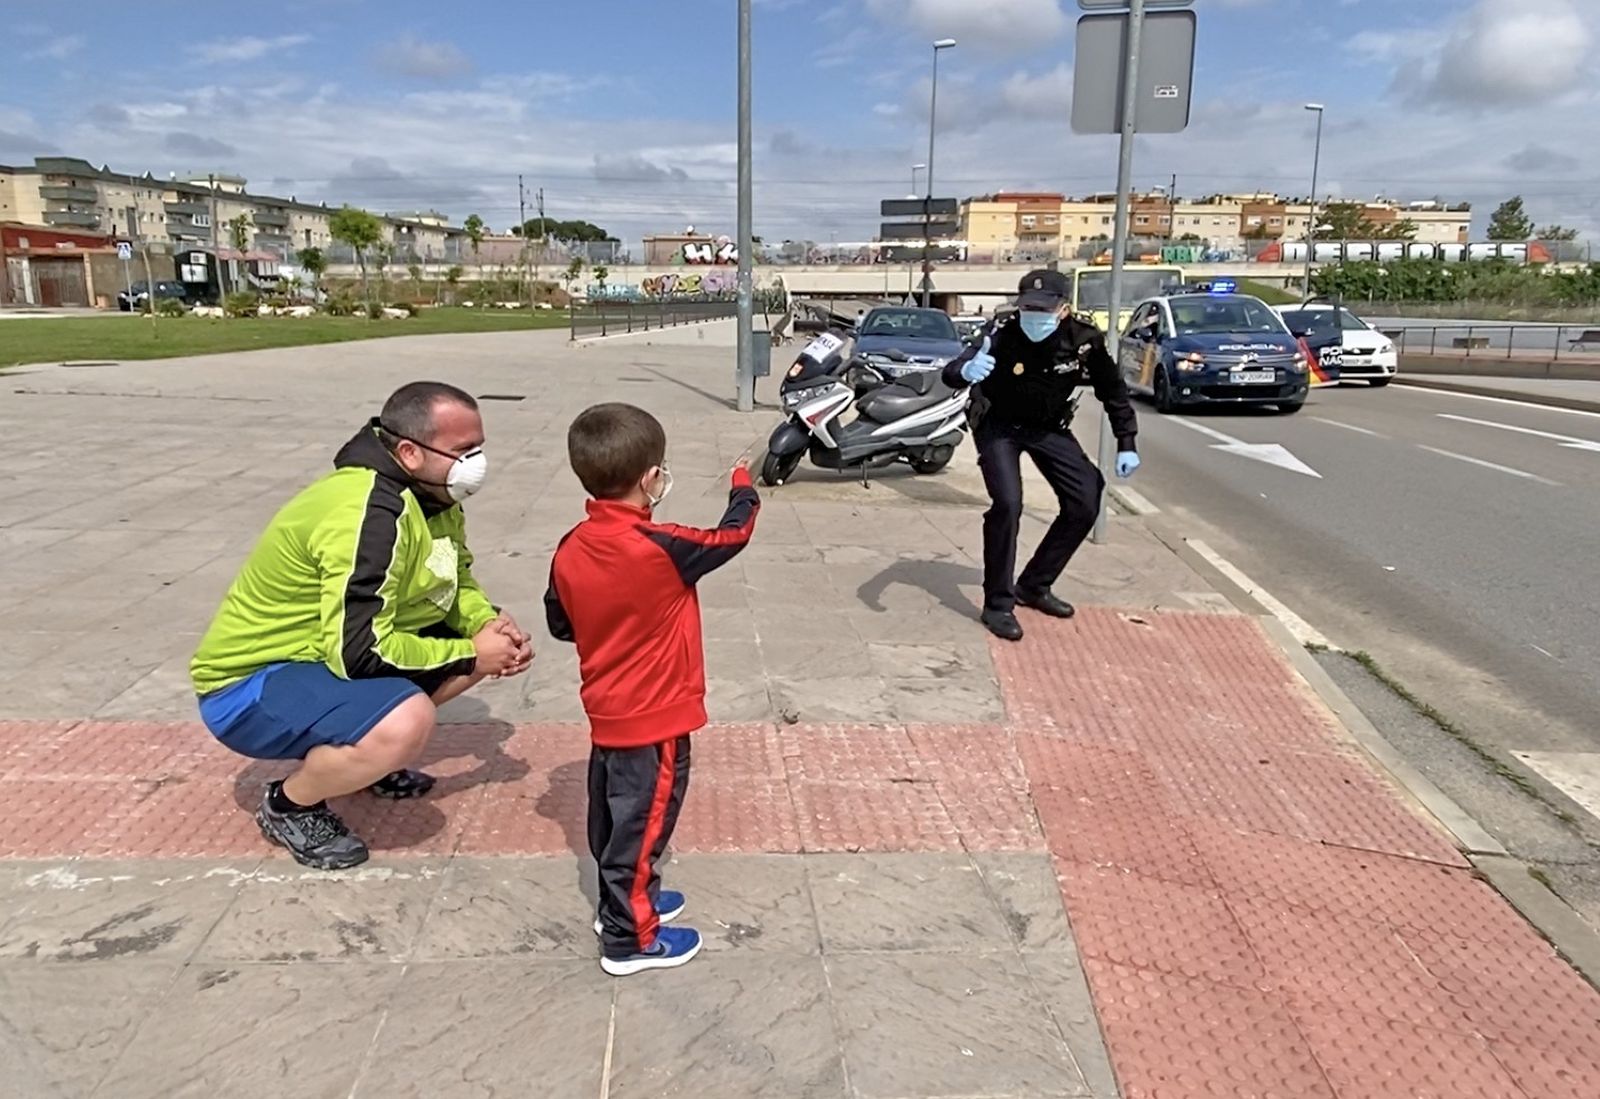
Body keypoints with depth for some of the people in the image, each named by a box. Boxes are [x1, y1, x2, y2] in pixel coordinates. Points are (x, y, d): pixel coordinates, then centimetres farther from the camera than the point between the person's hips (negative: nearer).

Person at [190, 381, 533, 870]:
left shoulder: (431, 494, -2)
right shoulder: (369, 512, -29)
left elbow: (455, 583, 10)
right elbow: (360, 651, -32)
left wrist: (490, 624, -11)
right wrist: (471, 653, -21)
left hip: (327, 650, 9)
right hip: (248, 685, -9)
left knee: (493, 641, 1)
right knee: (406, 722, -35)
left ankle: (362, 753, 15)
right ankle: (289, 805, -5)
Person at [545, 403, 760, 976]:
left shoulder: (571, 549, -5)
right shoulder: (662, 548, -25)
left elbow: (560, 623, 7)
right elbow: (732, 536, -10)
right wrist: (744, 489, 8)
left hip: (606, 711, 7)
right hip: (655, 717, -7)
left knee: (614, 814, 21)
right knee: (643, 819, 5)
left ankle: (624, 900, 40)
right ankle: (630, 937, 17)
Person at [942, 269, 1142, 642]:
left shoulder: (1084, 339, -22)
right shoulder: (1003, 332, -29)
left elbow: (1113, 390, -6)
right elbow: (950, 373, -41)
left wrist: (1127, 444, -9)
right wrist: (967, 370, -64)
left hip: (1049, 428, 4)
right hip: (999, 425, -4)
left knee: (1085, 505, -1)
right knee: (1007, 504, -22)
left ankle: (1034, 586, 17)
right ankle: (998, 604, -8)